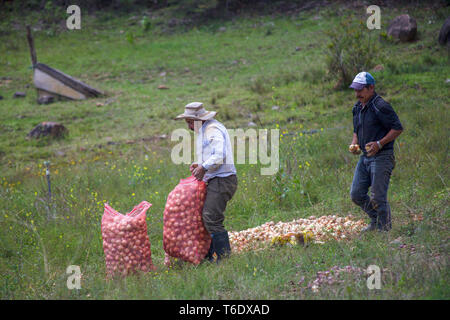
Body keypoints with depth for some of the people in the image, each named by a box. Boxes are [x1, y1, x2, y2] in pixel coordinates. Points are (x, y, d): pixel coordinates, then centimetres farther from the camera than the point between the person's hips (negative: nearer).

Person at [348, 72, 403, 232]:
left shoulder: (380, 107, -14)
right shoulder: (357, 108, 13)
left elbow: (398, 128, -14)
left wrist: (379, 144, -21)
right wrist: (354, 144, 6)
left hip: (382, 157, -9)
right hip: (365, 157, 9)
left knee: (377, 197, -9)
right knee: (356, 194, 8)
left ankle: (384, 228, 5)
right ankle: (375, 220, 25)